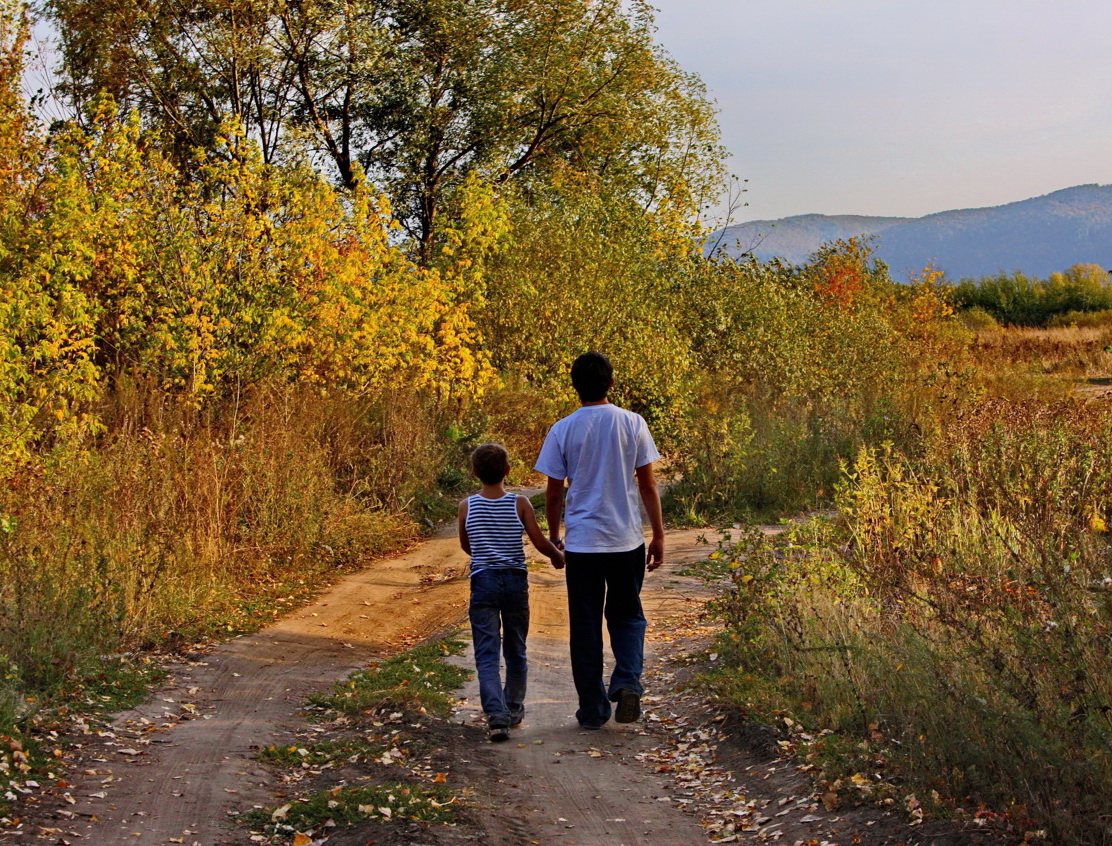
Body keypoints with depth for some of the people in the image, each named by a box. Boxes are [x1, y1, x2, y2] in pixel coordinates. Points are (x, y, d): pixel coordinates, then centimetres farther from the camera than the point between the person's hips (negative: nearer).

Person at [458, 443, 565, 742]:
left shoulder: (467, 507, -2)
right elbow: (540, 542, -5)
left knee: (487, 654, -4)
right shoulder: (520, 504, -5)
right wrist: (558, 556, 16)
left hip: (483, 582, -1)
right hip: (516, 581, 1)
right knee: (516, 651, 17)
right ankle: (514, 710, 28)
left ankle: (496, 716, -21)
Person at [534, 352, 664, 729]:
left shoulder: (563, 430, -4)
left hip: (581, 542, 0)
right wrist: (658, 535, 8)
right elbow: (647, 484, 0)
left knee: (585, 625, 8)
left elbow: (554, 493, 1)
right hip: (627, 541, 1)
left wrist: (553, 538, 15)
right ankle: (628, 681, -8)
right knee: (626, 615, 16)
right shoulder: (632, 423, -3)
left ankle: (593, 709, 10)